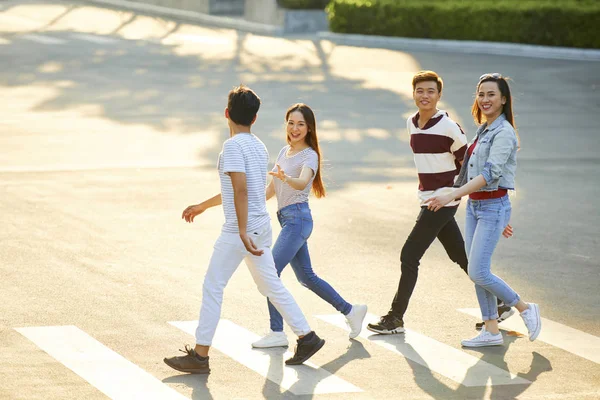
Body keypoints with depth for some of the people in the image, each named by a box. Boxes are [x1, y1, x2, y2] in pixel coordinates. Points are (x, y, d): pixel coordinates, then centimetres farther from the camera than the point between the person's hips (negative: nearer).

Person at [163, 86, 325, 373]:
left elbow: (240, 189, -23)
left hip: (239, 229, -8)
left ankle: (199, 356, 2)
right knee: (271, 286, 16)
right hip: (262, 225, 8)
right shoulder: (259, 147, 13)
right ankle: (307, 337, 17)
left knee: (212, 287, -1)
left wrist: (243, 231, -26)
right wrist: (202, 206, 33)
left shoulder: (233, 145, -14)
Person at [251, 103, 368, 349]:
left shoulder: (309, 155, -10)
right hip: (286, 218, 9)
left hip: (297, 218, -9)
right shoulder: (284, 151, 15)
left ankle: (277, 333, -11)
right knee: (306, 277, 14)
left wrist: (285, 177, -50)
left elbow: (302, 182, -31)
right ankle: (350, 311, 25)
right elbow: (272, 188, 22)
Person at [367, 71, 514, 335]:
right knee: (461, 256, 14)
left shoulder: (449, 128, -15)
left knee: (409, 256, -7)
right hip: (429, 200, 8)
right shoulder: (411, 124, 8)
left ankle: (395, 318, 2)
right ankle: (499, 304, 25)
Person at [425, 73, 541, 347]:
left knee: (478, 272, -11)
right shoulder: (484, 130, 12)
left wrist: (452, 195, -31)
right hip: (474, 206, 9)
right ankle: (491, 331, 14)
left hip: (493, 206, -9)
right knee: (477, 272, 8)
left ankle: (525, 309, 6)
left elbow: (491, 173, -25)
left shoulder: (503, 133, -16)